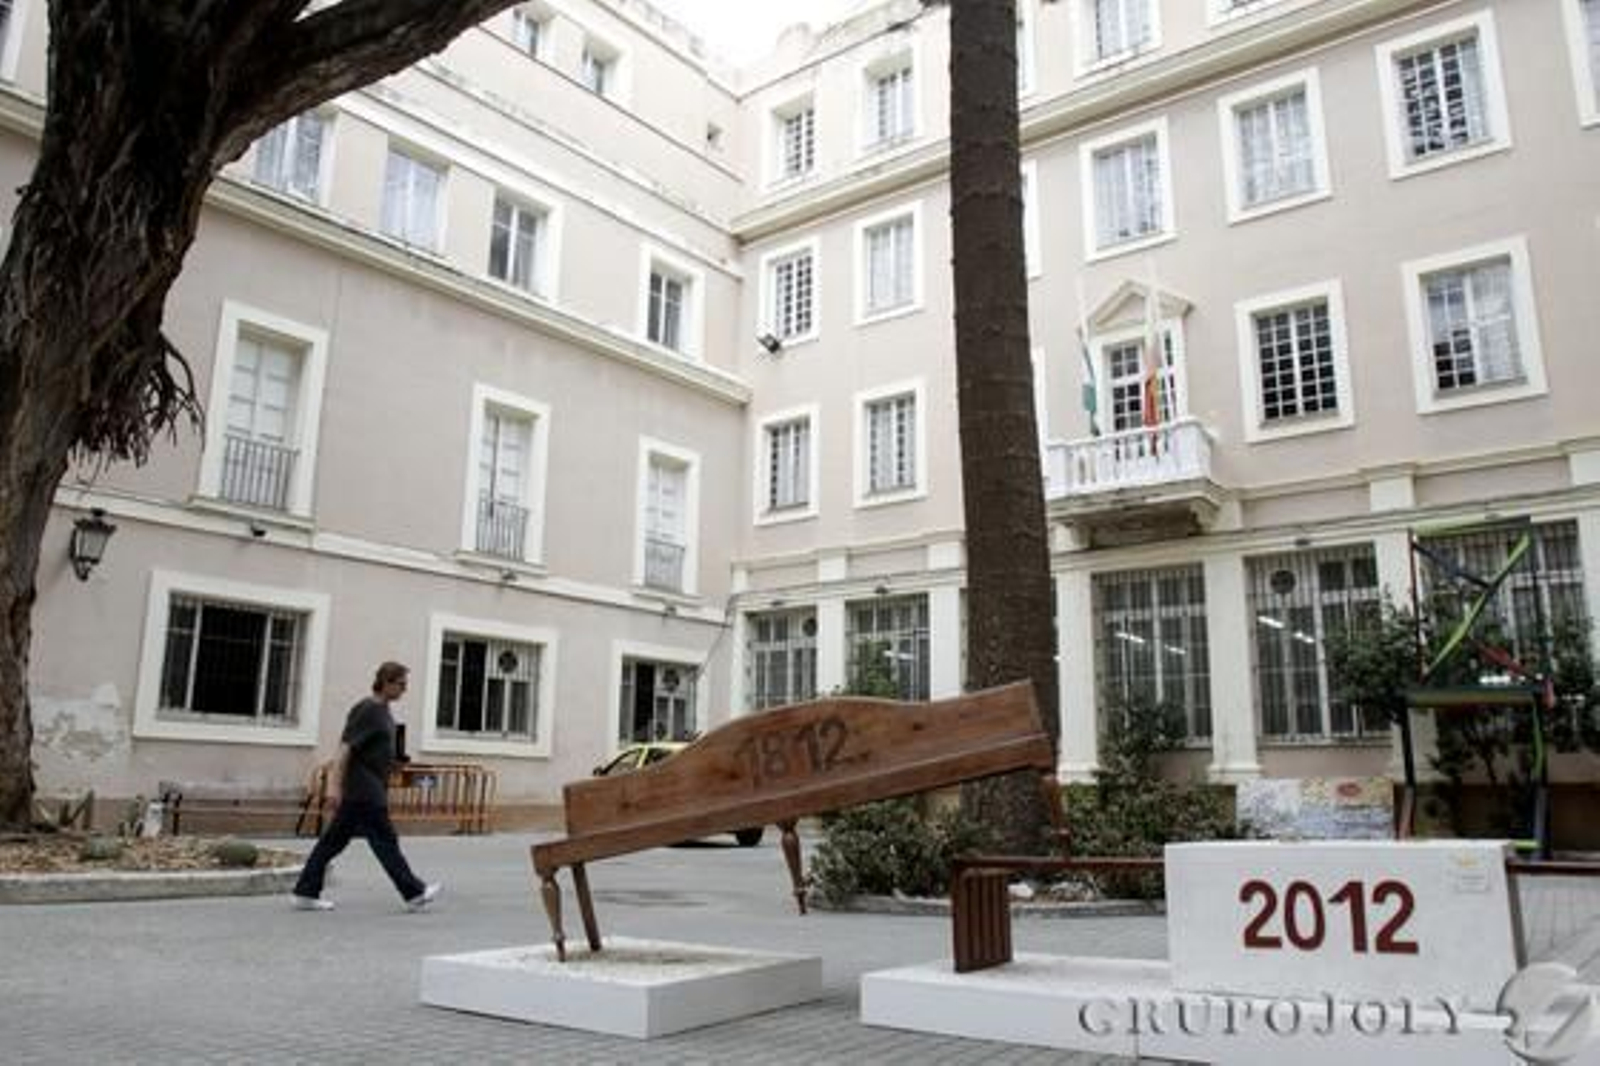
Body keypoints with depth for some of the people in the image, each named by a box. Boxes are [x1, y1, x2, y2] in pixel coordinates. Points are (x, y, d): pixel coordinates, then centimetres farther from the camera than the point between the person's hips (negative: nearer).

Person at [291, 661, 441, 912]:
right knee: (385, 840, -3)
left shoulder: (383, 711, 15)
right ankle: (413, 893, 3)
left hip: (371, 789, 10)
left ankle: (305, 893, 16)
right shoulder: (366, 710, -14)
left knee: (334, 839, 11)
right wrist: (334, 785, -22)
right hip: (362, 790, -10)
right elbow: (346, 748, -18)